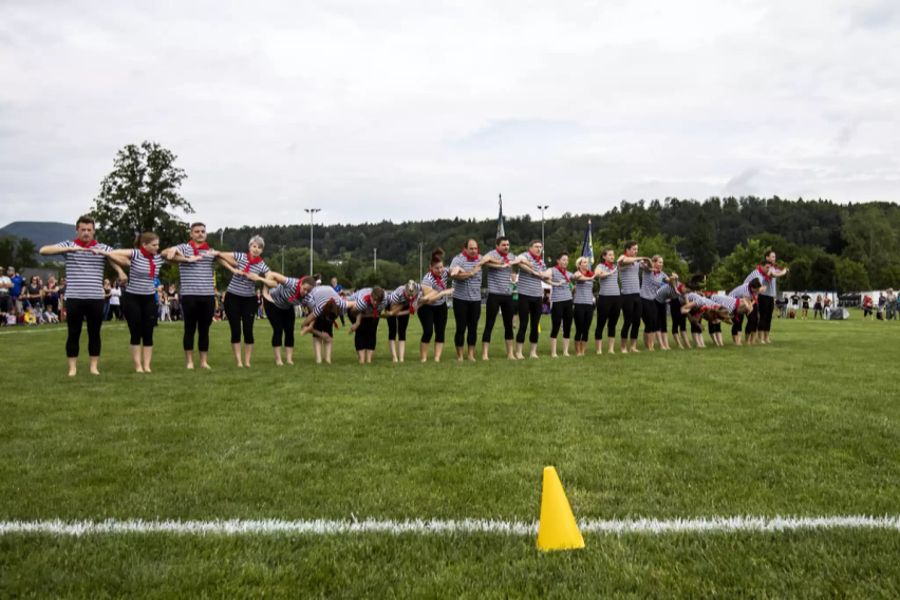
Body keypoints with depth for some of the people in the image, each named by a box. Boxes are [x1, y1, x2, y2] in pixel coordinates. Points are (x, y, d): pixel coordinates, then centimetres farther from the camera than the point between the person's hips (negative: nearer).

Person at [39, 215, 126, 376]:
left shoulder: (103, 248, 8)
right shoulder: (68, 245, 4)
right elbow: (44, 250, -9)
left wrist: (121, 271, -28)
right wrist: (70, 249, -21)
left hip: (96, 298, 1)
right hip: (74, 298, -1)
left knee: (94, 334, 7)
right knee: (73, 334, 4)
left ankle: (94, 367, 16)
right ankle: (72, 368, 13)